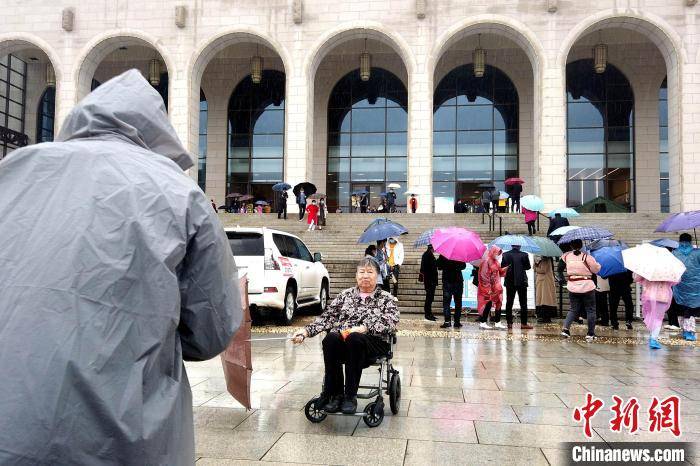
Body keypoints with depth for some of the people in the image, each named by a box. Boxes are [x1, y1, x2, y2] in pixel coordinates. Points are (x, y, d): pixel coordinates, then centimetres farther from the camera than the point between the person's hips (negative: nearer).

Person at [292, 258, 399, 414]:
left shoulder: (385, 298, 13)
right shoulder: (345, 294, 20)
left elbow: (391, 324, -5)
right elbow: (327, 317, 13)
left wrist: (365, 328, -19)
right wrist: (306, 331, -3)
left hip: (373, 343, -2)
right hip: (343, 340, 2)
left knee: (354, 339, -36)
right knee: (330, 339, -32)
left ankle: (350, 396, -29)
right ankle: (335, 394, -22)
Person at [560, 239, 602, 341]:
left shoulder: (566, 256, -2)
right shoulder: (587, 257, -12)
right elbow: (596, 269, -3)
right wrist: (598, 264, 16)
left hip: (572, 286, 4)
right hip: (587, 287, -3)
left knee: (573, 309, 15)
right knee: (590, 310, 8)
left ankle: (565, 328, -2)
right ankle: (590, 334, 8)